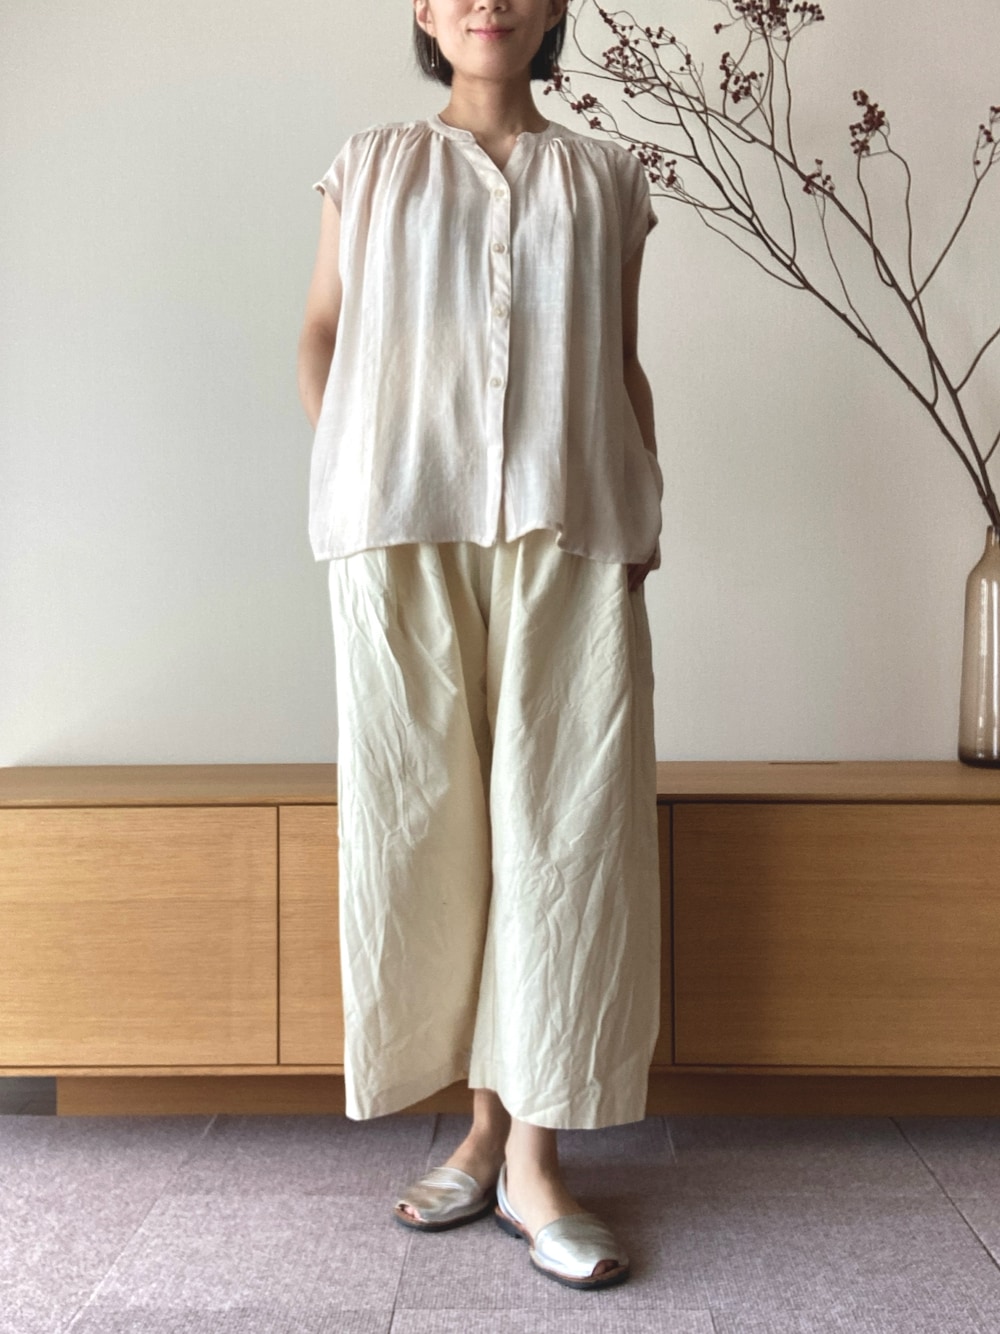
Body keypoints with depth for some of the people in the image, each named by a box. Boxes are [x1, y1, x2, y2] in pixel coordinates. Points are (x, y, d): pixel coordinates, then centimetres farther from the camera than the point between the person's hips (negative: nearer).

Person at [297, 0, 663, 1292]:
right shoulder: (369, 165, 17)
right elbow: (321, 333, 15)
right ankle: (485, 1124, 13)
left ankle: (535, 1151, 4)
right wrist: (353, 472, 1)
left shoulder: (605, 176, 18)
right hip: (403, 532, 0)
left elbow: (621, 361, 17)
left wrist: (645, 500, 5)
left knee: (563, 823, -5)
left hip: (568, 532, 0)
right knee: (428, 821, -1)